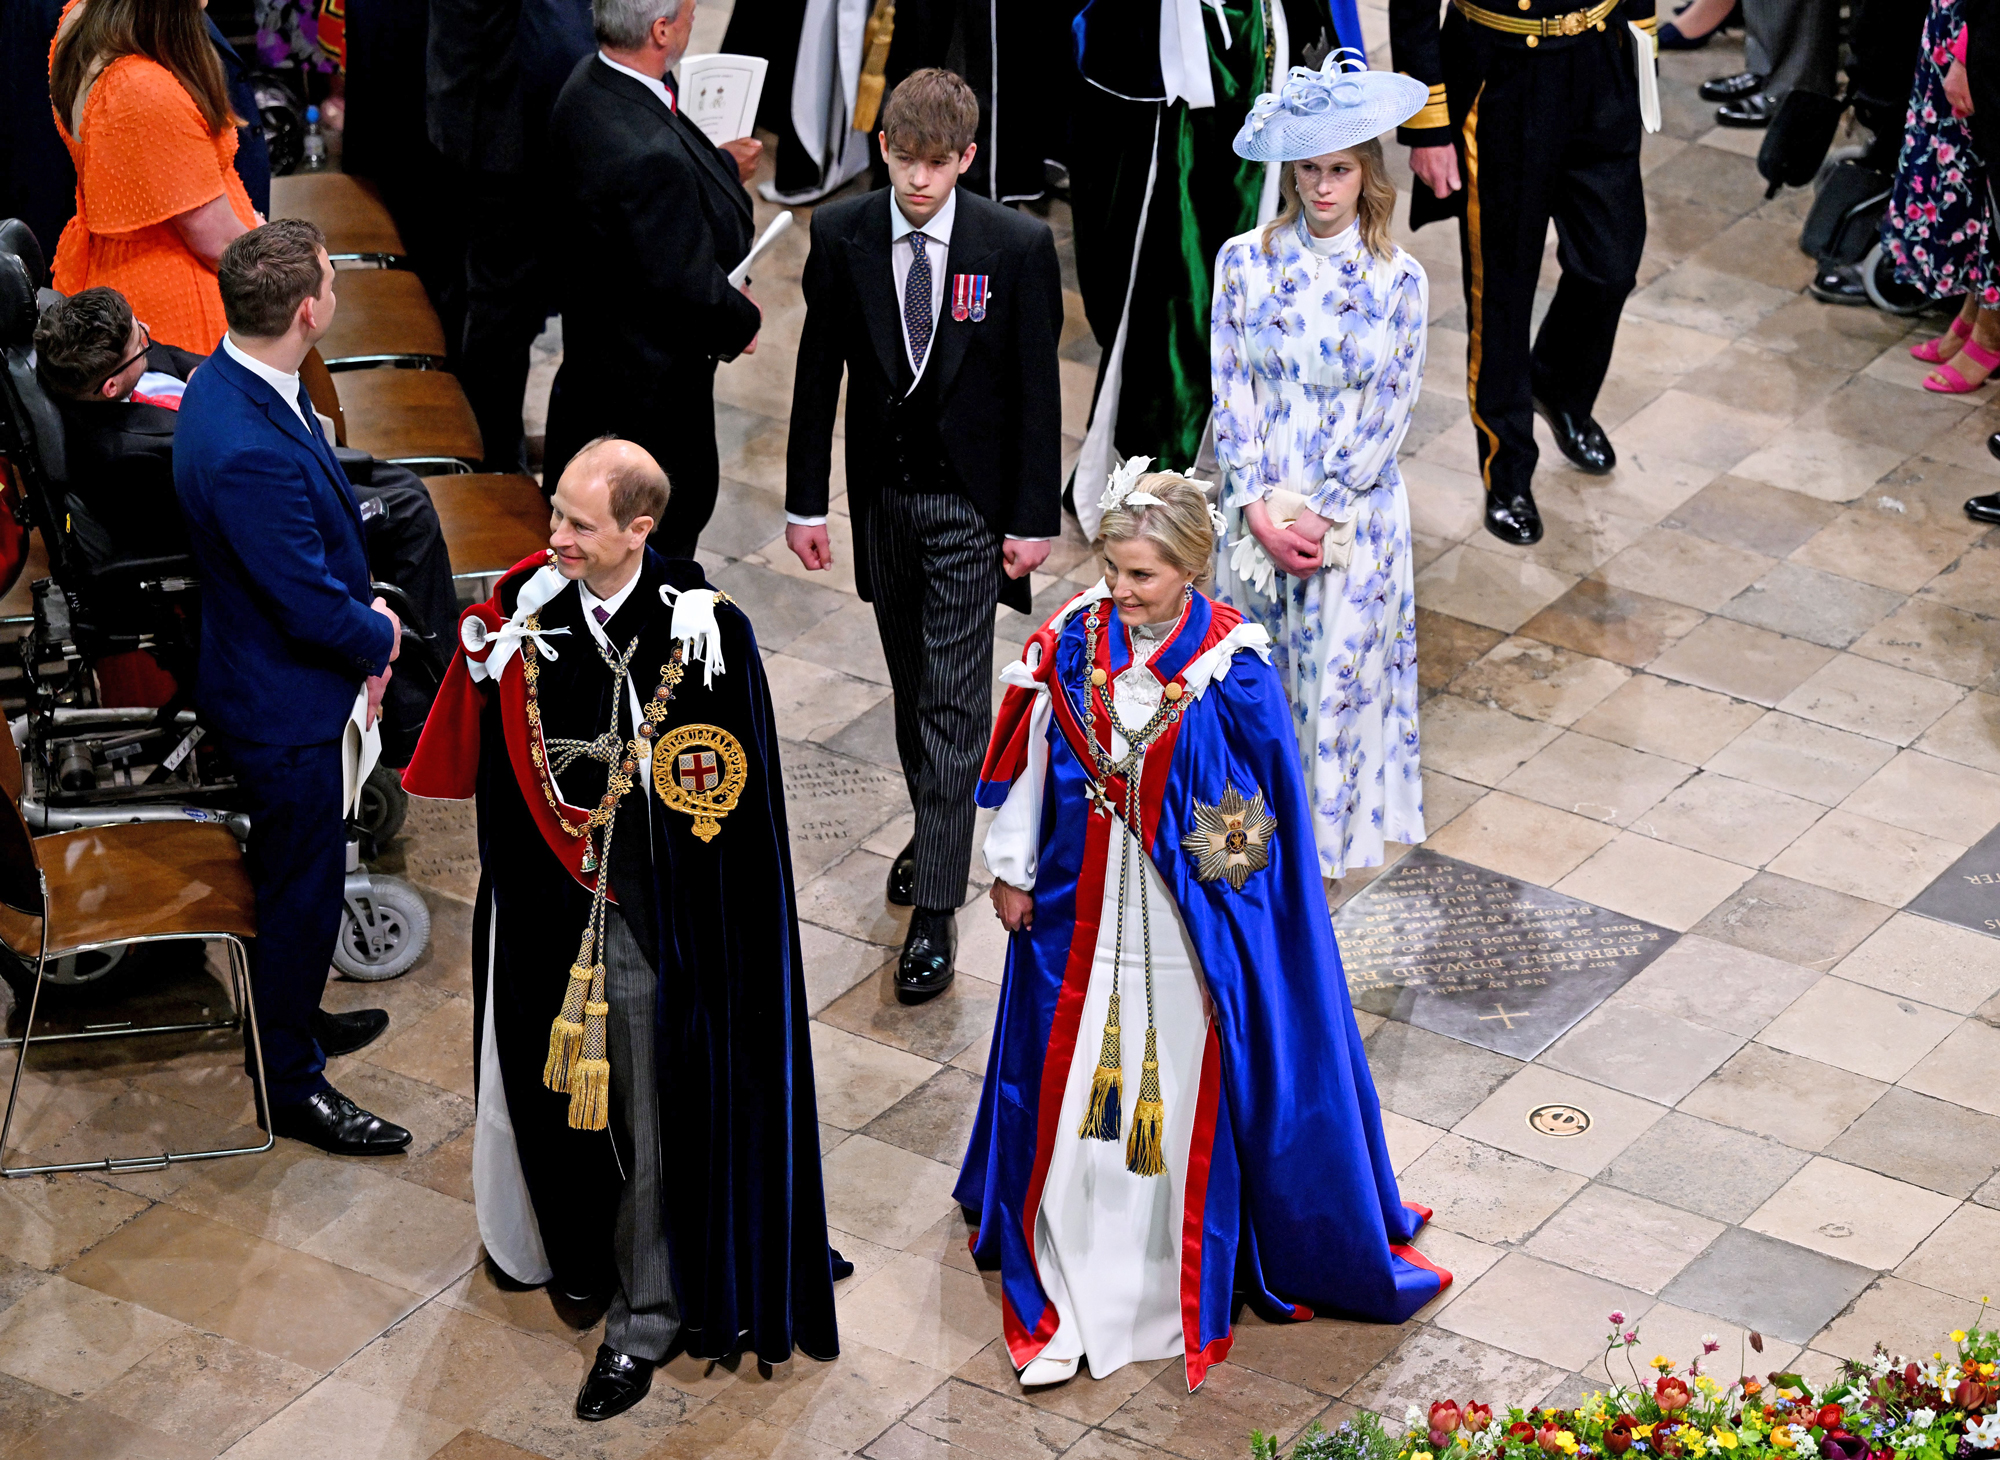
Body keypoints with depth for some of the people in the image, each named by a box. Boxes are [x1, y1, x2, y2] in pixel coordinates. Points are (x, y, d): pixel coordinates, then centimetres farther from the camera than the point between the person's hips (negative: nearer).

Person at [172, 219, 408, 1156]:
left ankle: (287, 1016, 48)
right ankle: (289, 1085, 26)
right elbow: (313, 606, -29)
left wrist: (359, 630, 1)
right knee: (302, 891, 9)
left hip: (273, 680, 9)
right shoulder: (249, 452, -37)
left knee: (292, 873, 28)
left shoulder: (232, 379, -5)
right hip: (284, 704, -9)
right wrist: (376, 633, -8)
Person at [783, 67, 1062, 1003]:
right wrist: (806, 499, 2)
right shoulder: (840, 236, -5)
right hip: (883, 495, 3)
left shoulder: (1017, 247, -12)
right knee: (912, 686, 17)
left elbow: (1038, 390, -7)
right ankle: (934, 829, 39)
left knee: (954, 703, -6)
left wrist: (1034, 517, -8)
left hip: (970, 502, -3)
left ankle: (935, 912, -5)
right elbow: (819, 373, 2)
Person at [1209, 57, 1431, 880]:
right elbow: (1231, 389, -3)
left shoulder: (1399, 279, -5)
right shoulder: (1244, 261, -2)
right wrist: (1259, 507, -11)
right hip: (1260, 508, 1)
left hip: (1354, 513, -1)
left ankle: (1327, 840, 19)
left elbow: (1389, 411, -6)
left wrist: (1320, 512, -11)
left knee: (1338, 680, 4)